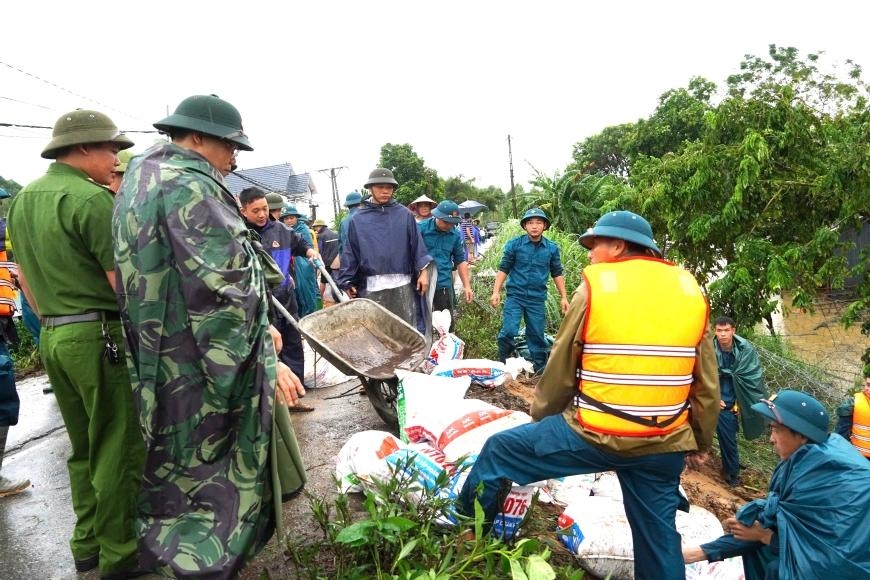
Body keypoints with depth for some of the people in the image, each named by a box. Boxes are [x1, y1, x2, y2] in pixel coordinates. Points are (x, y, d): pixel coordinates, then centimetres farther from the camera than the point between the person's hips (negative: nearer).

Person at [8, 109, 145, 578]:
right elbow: (125, 283, -18)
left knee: (83, 448, 19)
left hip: (52, 338, 9)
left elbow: (24, 275, 19)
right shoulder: (92, 199, -15)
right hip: (101, 337, -9)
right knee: (119, 450, 2)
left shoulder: (21, 200, 12)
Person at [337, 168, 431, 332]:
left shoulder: (404, 214, 6)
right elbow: (350, 253, 7)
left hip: (402, 285, 0)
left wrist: (423, 271, -2)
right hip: (371, 287, 0)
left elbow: (416, 244, 5)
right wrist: (348, 283, 6)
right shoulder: (357, 220, 6)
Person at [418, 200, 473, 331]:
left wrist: (467, 286, 10)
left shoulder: (455, 235, 4)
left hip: (444, 284, 3)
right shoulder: (420, 228, -8)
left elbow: (460, 260, 12)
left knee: (447, 321, 10)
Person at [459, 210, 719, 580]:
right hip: (666, 444, 5)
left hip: (595, 434, -5)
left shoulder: (594, 286, -6)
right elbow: (708, 385, 11)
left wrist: (541, 417, 17)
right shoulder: (690, 291, 7)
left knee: (498, 452, 12)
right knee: (659, 537, 20)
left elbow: (560, 370, 0)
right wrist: (700, 442, 24)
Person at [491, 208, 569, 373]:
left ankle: (540, 367, 25)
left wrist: (564, 297, 8)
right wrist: (496, 291, -8)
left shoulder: (552, 248, 2)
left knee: (537, 334, 10)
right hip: (515, 296, -2)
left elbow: (557, 274, 10)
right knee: (508, 331, -11)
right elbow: (503, 269, -1)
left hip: (538, 299, 2)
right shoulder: (514, 244, -4)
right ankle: (503, 363, 11)